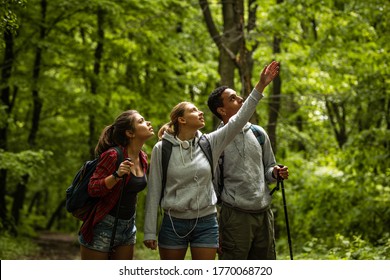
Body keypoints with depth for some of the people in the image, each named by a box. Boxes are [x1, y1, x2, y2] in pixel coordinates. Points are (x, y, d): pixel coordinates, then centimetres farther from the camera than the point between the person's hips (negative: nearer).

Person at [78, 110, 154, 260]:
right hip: (104, 226, -7)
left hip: (128, 226, 7)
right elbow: (92, 189, -18)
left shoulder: (143, 158, 5)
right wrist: (117, 175, -32)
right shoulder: (113, 155, -17)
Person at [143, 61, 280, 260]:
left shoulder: (210, 143, 2)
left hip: (205, 223, 2)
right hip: (173, 223, -2)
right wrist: (149, 231, -4)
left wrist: (261, 86, -11)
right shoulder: (161, 149, -4)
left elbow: (239, 119, -4)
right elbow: (154, 191, -2)